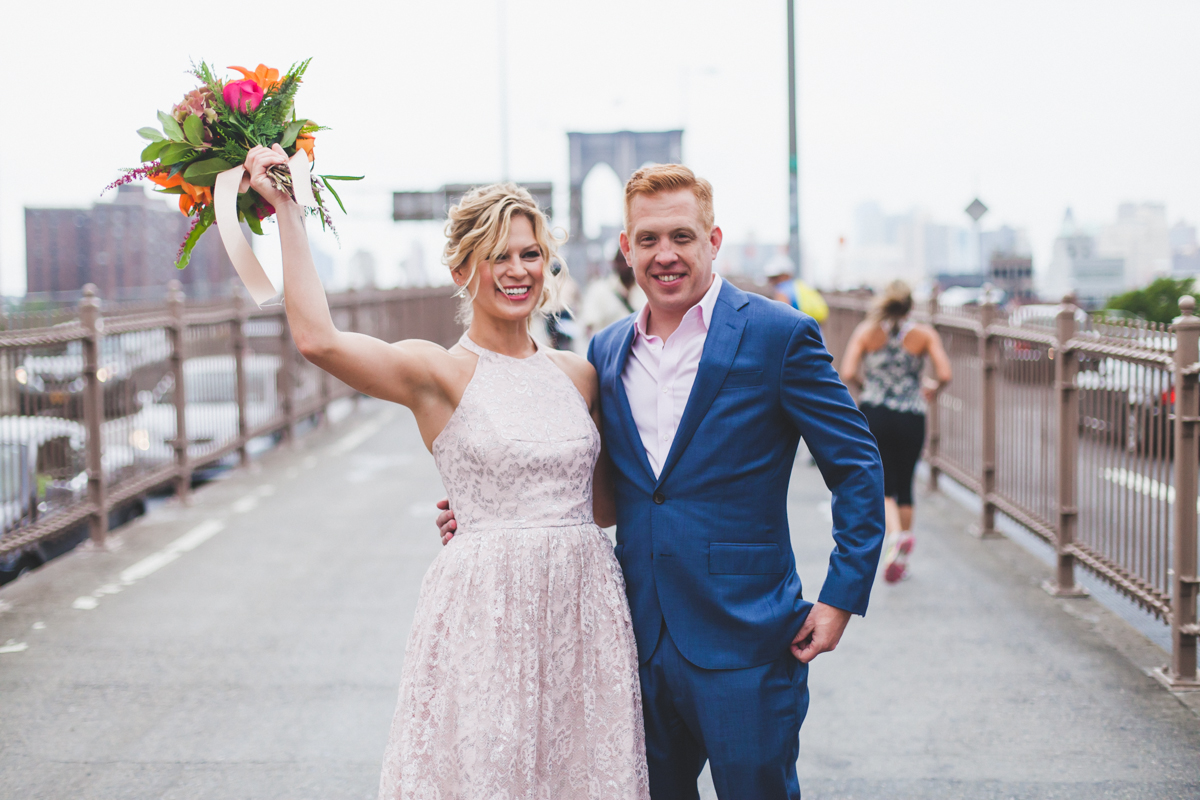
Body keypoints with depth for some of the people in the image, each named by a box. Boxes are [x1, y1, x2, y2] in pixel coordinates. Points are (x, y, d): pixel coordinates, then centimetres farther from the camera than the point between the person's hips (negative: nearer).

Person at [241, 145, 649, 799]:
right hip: (487, 609, -5)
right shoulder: (437, 372, -5)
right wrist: (287, 211, -18)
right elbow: (317, 339, -22)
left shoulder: (577, 374, 10)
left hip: (585, 603, 5)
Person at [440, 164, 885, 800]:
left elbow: (857, 466, -4)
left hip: (742, 641, -5)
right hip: (639, 642, 5)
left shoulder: (778, 335, -7)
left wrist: (842, 597, -10)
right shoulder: (608, 350, 10)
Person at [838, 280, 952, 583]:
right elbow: (944, 375, -9)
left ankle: (895, 533, -26)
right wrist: (933, 387, 14)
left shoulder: (865, 332, 1)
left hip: (874, 414, -1)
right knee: (904, 487, 16)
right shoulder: (924, 334, 1)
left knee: (882, 486, 5)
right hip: (911, 419, 1)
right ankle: (900, 559, 24)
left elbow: (847, 374, -9)